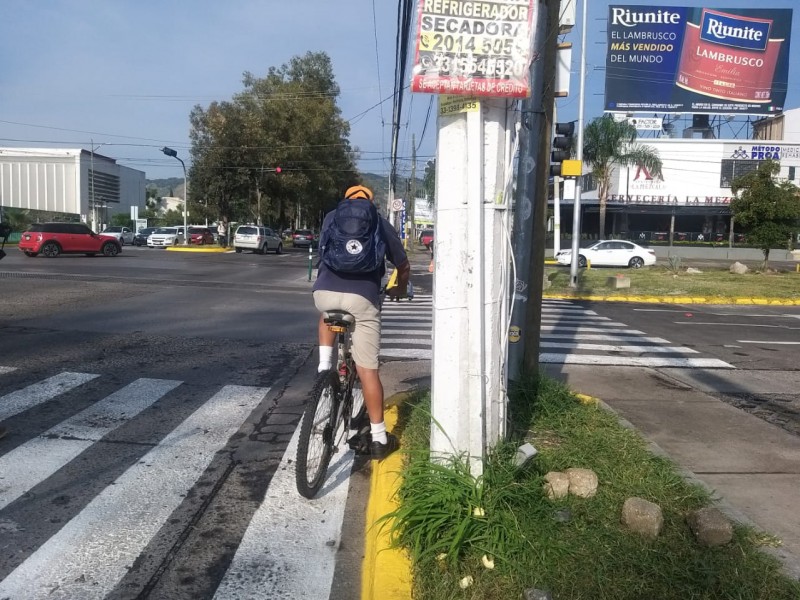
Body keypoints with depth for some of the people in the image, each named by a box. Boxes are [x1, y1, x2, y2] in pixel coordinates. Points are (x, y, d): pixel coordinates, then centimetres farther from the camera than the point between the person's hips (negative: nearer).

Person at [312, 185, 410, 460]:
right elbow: (403, 266, 26)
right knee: (367, 370, 4)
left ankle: (324, 365, 20)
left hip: (324, 293, 2)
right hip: (362, 297, -1)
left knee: (327, 316, 39)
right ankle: (378, 439, 10)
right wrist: (400, 289, 47)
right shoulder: (381, 223, 19)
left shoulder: (331, 217, 23)